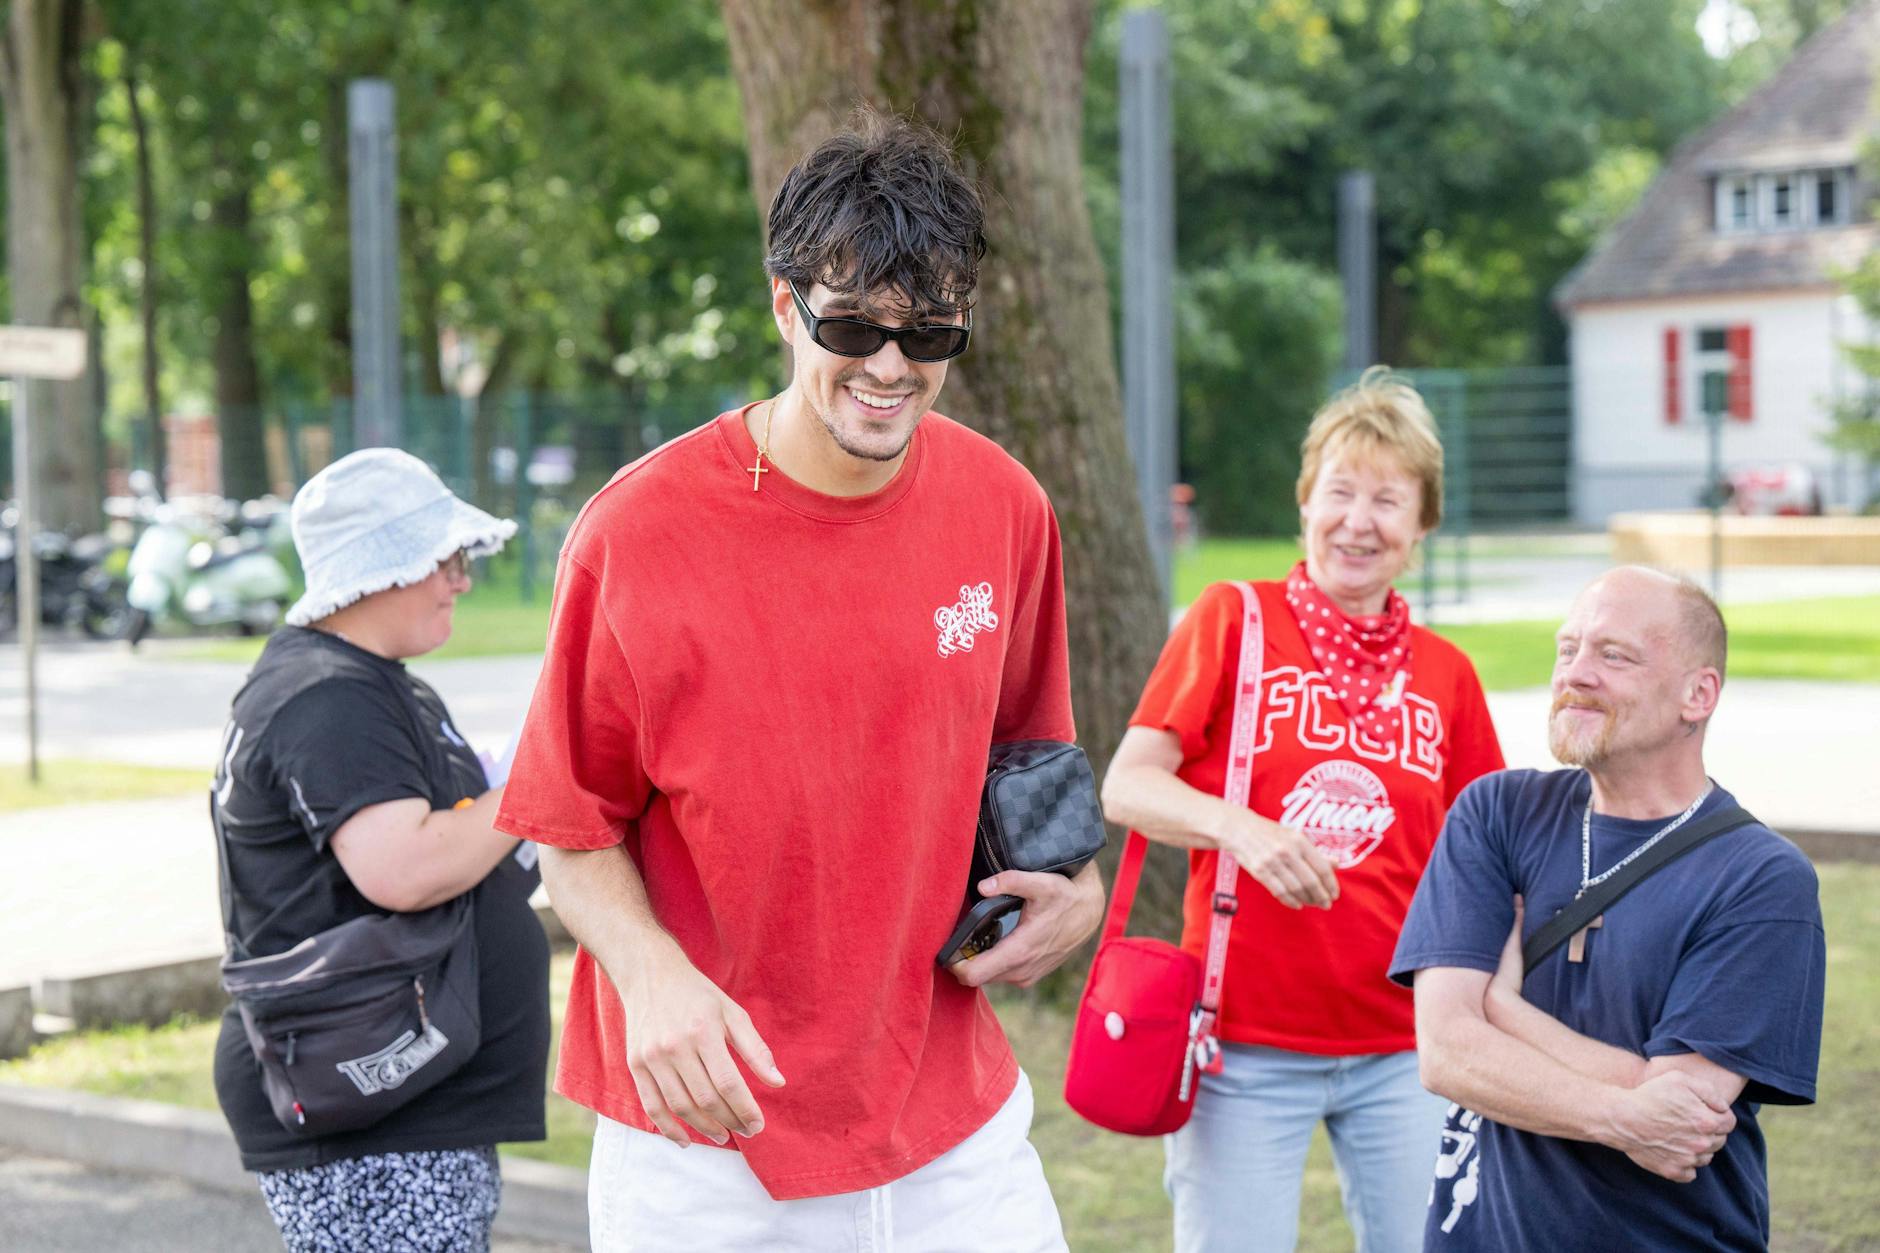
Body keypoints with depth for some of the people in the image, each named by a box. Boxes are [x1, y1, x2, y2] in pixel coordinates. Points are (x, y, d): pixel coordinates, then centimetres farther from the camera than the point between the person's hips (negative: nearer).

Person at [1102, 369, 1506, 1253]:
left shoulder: (1445, 674, 8)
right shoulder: (1232, 620, -1)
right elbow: (1125, 787, -8)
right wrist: (1240, 828, -25)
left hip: (1400, 1047, 3)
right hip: (1247, 1041, -3)